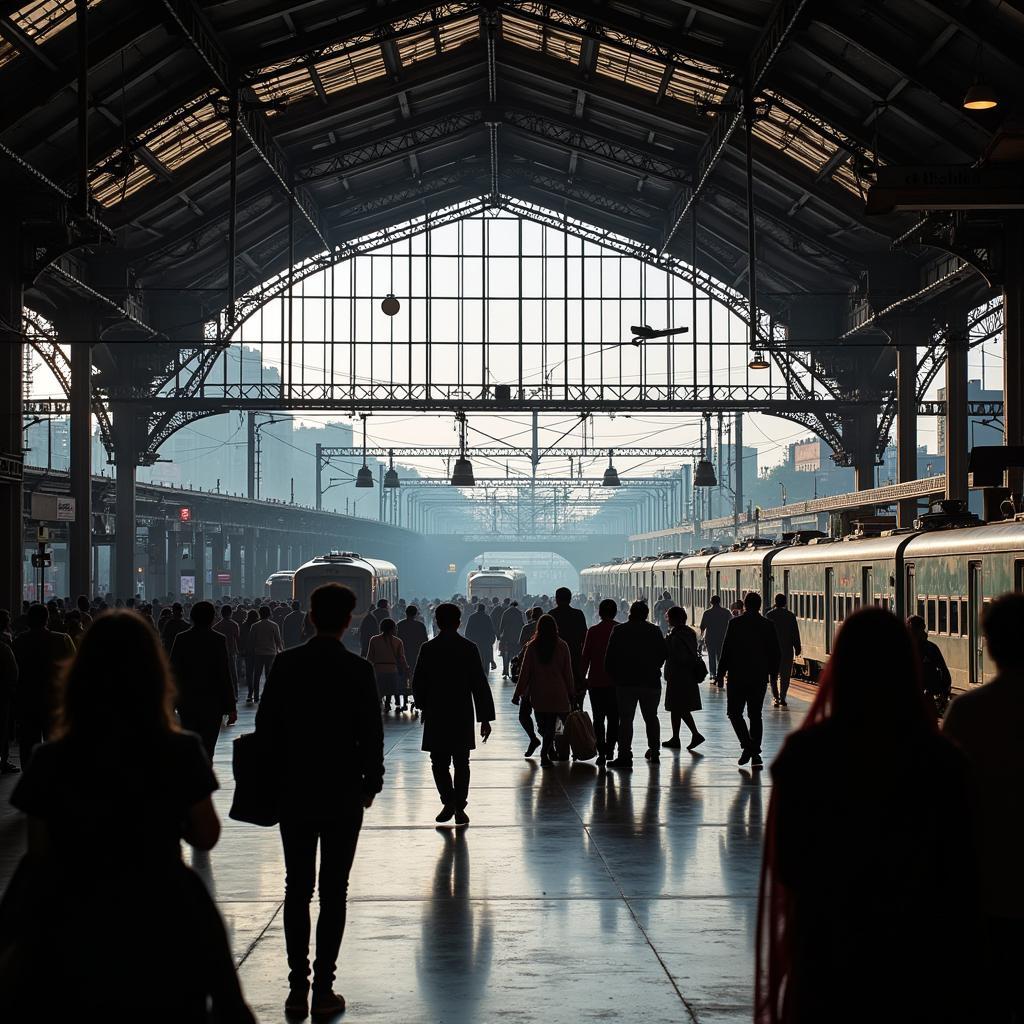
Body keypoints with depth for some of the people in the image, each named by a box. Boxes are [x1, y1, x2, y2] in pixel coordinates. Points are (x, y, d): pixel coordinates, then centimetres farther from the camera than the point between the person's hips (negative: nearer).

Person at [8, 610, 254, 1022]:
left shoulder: (51, 761, -11)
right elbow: (206, 836, -1)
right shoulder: (180, 753, -13)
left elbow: (40, 857, -6)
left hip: (78, 931, 0)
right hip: (163, 927, 0)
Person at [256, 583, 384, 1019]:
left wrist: (279, 773, 12)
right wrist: (371, 784, 5)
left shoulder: (285, 664, -3)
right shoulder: (357, 671, -10)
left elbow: (265, 726, 0)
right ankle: (323, 990, 5)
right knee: (333, 892, 4)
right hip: (342, 795, -2)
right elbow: (371, 734, -8)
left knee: (297, 889, 10)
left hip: (293, 792, 2)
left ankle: (298, 987, 9)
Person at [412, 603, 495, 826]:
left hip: (435, 716, -1)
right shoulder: (469, 648, -4)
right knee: (461, 763, 10)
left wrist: (423, 706, 18)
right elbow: (480, 685, -5)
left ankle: (448, 800, -7)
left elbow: (418, 684, -1)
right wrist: (485, 717, -1)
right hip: (463, 716, 1)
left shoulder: (428, 649, -5)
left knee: (439, 762, 9)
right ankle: (459, 808, 8)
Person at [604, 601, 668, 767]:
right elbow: (664, 654, 6)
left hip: (626, 682, -2)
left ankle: (625, 755, -11)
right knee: (651, 717, 17)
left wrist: (614, 676, 5)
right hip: (651, 682, 2)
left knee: (625, 719, -3)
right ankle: (654, 751, 24)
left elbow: (610, 657, -6)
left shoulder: (619, 631, -2)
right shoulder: (654, 631, 3)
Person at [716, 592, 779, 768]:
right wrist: (770, 671, 18)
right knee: (755, 714, 11)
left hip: (737, 676, -3)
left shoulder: (735, 623, -7)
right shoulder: (768, 625, 1)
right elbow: (776, 653, 4)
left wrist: (721, 673, -1)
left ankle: (747, 745, -11)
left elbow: (726, 650, -8)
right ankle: (755, 753, 7)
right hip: (760, 678, 3)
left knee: (734, 712, 7)